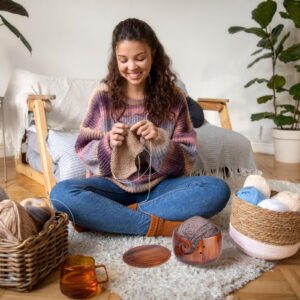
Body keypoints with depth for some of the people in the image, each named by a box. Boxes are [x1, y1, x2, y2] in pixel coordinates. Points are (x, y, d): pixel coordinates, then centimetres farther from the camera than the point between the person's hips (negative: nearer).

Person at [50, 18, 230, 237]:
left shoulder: (173, 97, -3)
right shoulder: (103, 96, -3)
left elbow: (187, 160, -2)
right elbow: (84, 151, 1)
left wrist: (159, 142, -22)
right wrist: (108, 144, -21)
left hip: (158, 187, 1)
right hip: (114, 186, 0)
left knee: (218, 190, -25)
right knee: (61, 193, -28)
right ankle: (159, 225, -24)